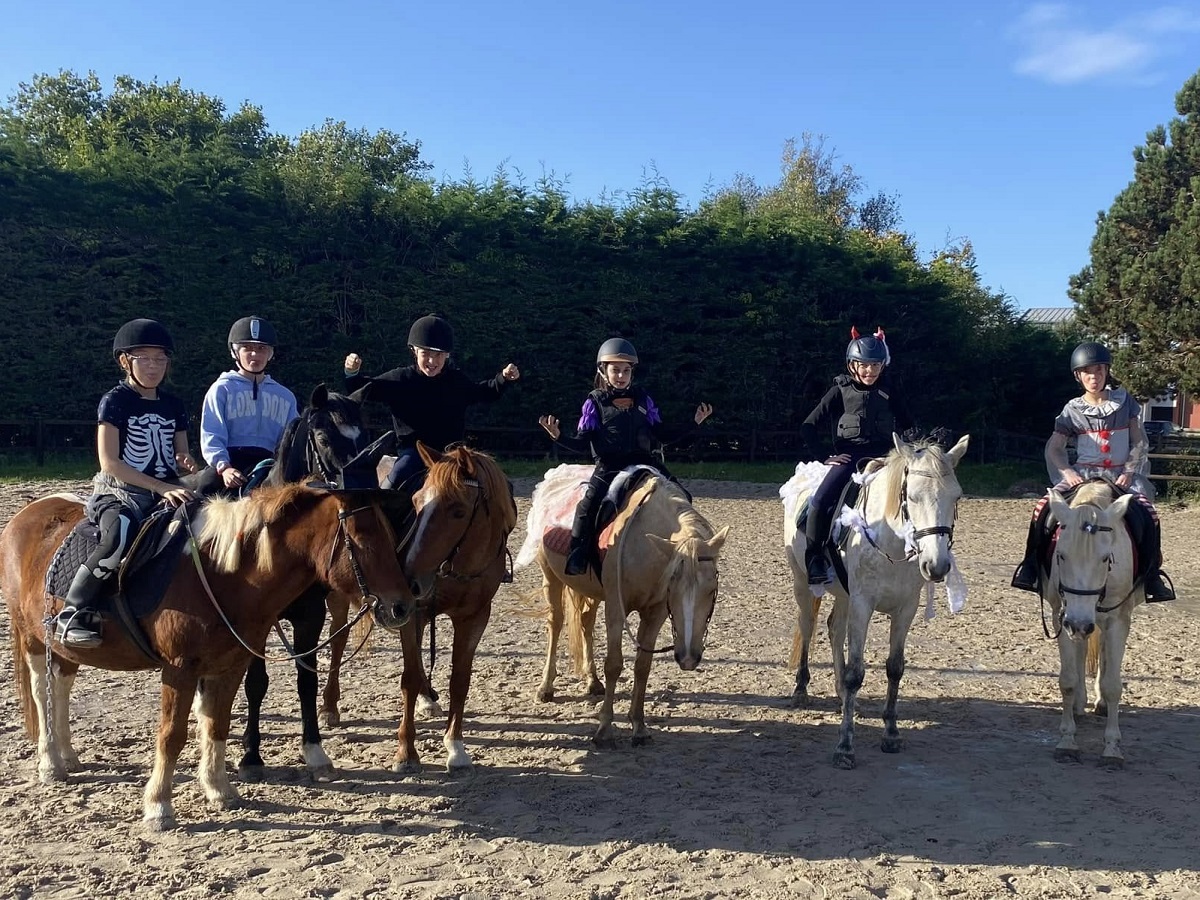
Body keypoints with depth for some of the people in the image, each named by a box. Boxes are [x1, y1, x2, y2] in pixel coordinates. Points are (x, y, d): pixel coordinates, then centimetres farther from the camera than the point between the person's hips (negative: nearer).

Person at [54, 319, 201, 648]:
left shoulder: (174, 405, 15)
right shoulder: (115, 401, -1)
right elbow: (109, 462, -10)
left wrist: (188, 465, -6)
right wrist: (162, 487, -17)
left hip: (169, 493, 6)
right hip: (119, 493, -6)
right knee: (121, 538, -37)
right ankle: (73, 612, -23)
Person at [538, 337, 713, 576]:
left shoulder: (643, 399, 11)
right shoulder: (595, 402, 3)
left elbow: (661, 435, 15)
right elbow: (583, 444, 1)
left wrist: (695, 422, 10)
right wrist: (559, 437, -18)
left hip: (644, 462, 4)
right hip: (608, 466, -4)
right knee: (589, 503, -27)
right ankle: (576, 558, -20)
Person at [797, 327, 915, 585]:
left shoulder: (891, 391, 7)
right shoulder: (840, 391, 2)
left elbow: (908, 427, 16)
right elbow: (808, 427, 4)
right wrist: (823, 458, -3)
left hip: (882, 456, 2)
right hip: (848, 456, -2)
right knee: (820, 501, -25)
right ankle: (814, 560, -14)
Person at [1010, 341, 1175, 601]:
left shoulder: (1124, 401, 5)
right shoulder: (1073, 410, 3)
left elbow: (1140, 443, 4)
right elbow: (1053, 448, 2)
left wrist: (1129, 473, -10)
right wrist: (1068, 473, -15)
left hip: (1122, 476, 0)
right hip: (1083, 474, 0)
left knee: (1148, 517, -25)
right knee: (1044, 509, -23)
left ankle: (1151, 577, -9)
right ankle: (1032, 568, -11)